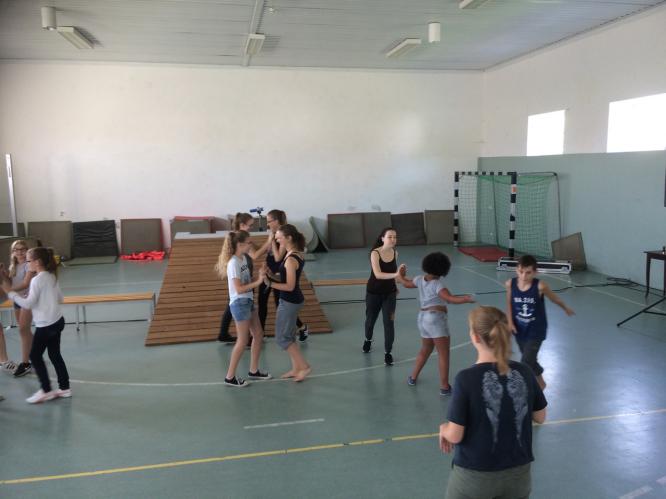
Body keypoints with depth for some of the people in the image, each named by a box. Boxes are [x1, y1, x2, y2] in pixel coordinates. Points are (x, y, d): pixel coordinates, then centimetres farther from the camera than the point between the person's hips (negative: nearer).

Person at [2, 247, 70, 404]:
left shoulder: (37, 280, -18)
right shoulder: (51, 276, 6)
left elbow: (28, 304, -18)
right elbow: (60, 298, 13)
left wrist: (11, 292, -10)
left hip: (45, 325, -8)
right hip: (57, 321, 8)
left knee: (35, 356, 6)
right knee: (55, 355, 15)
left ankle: (46, 390, 12)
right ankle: (64, 388, 20)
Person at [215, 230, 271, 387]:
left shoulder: (243, 258, 8)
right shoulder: (234, 263, -20)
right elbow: (239, 289, -24)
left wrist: (259, 276, -5)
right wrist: (258, 282, -24)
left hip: (248, 301, 9)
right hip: (239, 304, -9)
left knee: (258, 335, 14)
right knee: (242, 341, -1)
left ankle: (254, 371, 27)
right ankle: (230, 377, 12)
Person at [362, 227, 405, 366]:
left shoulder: (395, 253, -8)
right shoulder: (375, 253, -22)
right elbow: (377, 274, -33)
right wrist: (395, 274, -46)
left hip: (390, 293, 2)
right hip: (373, 292, -2)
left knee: (389, 322, -4)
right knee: (370, 319, 18)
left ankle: (388, 353, 9)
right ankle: (368, 340, 48)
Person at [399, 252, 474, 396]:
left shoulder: (420, 279, 6)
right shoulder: (437, 284, -14)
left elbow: (406, 283, 25)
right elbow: (449, 298, -29)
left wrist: (400, 275, 43)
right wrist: (465, 299, -37)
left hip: (423, 318, 8)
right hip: (435, 319, -8)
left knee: (425, 350, 26)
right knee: (444, 353, -1)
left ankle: (413, 377, 34)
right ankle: (444, 387, 0)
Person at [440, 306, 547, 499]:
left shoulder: (466, 378, -22)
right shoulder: (524, 372, -10)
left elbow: (455, 436, -18)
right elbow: (540, 417, 5)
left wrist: (443, 429, 3)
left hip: (474, 474, -3)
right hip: (518, 473, 4)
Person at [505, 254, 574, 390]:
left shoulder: (540, 286, -22)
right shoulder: (510, 284, -14)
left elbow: (554, 298, -2)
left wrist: (566, 309, 15)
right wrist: (510, 321, -7)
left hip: (536, 331, -4)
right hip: (519, 330, 4)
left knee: (526, 363, -12)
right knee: (529, 360, 22)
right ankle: (540, 383, 48)